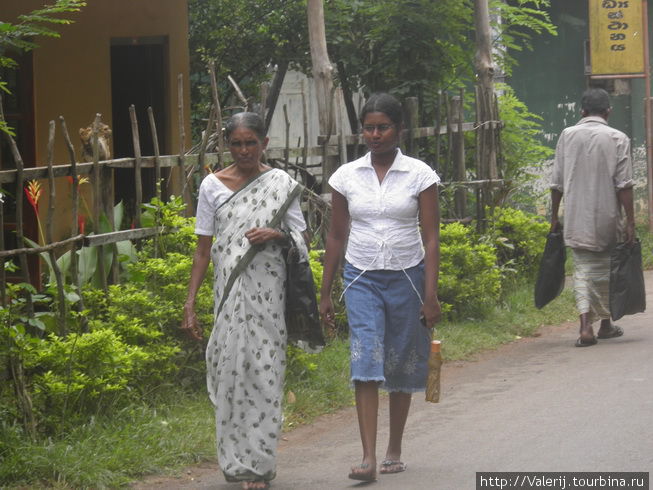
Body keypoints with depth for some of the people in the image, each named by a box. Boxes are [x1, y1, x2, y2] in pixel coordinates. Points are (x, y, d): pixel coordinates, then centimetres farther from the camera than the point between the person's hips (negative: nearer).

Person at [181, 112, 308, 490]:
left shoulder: (282, 184, 4)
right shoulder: (213, 186, 6)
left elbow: (302, 242, 8)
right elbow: (203, 249, 8)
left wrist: (277, 235, -14)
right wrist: (190, 304, 4)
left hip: (268, 292, -1)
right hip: (229, 291, 1)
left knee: (265, 373, -5)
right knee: (229, 370, -2)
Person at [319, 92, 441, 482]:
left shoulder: (420, 175, -3)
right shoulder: (347, 176, 3)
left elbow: (431, 238, -4)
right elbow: (337, 237, 9)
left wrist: (431, 295, -10)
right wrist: (325, 294, 9)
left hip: (406, 277, -1)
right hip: (362, 278, 1)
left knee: (401, 367, 7)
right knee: (366, 363, -13)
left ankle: (395, 450, 23)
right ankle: (369, 457, -19)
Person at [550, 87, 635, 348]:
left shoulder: (567, 136, 2)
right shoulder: (617, 139, -5)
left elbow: (557, 183, 5)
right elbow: (624, 185, -9)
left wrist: (554, 217, 14)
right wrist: (630, 221, -6)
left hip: (576, 220, 1)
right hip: (607, 218, -1)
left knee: (582, 270, 2)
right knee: (604, 271, 15)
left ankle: (586, 325, -15)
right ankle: (605, 324, 27)